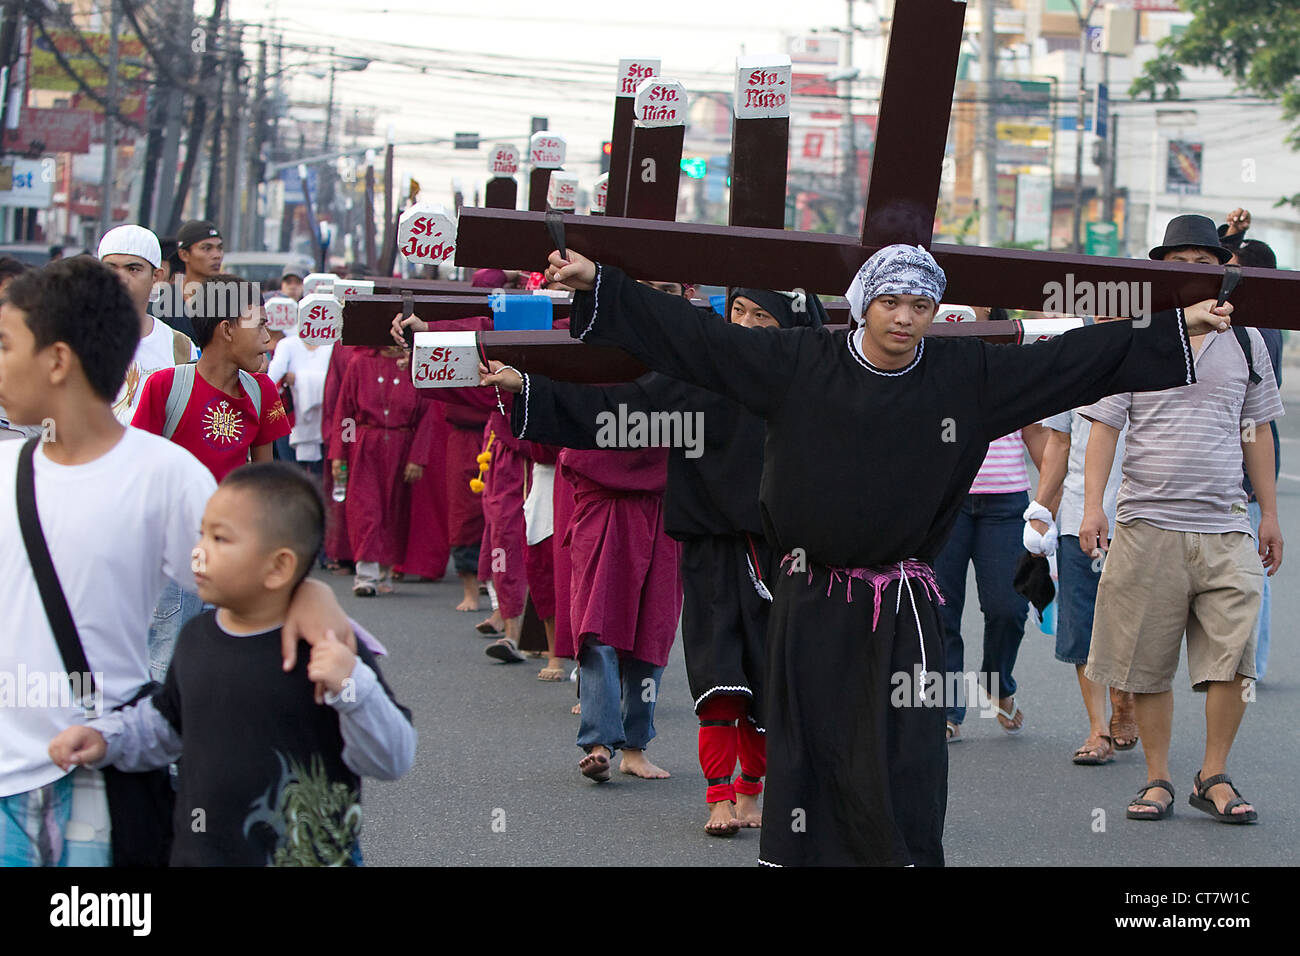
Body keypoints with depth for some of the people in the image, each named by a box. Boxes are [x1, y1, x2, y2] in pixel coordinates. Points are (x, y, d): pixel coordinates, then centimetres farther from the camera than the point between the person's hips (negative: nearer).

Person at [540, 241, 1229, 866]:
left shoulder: (968, 377, -1)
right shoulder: (799, 365, -4)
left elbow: (1076, 359, 3)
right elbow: (691, 337, -4)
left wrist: (1177, 329, 1)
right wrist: (599, 285, -9)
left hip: (900, 609, 0)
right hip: (810, 606, 0)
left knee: (902, 767, -5)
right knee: (805, 756, 4)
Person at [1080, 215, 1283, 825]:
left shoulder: (1245, 341, 11)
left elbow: (1256, 431, 18)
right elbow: (1104, 426, 2)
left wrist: (1270, 515, 17)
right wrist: (1092, 505, -8)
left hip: (1225, 526, 2)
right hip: (1147, 523, -2)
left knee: (1232, 658, -5)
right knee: (1148, 664, 1)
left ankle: (1214, 777, 8)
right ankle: (1157, 779, 13)